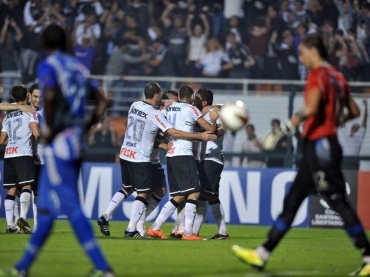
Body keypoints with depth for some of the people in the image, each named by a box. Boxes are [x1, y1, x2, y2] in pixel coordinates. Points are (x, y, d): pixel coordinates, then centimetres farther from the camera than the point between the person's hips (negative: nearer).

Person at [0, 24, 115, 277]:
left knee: (71, 207, -10)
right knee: (47, 207, 13)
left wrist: (48, 126, -13)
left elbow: (50, 95, -25)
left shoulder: (48, 66, -5)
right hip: (76, 141, 8)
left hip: (58, 142, -8)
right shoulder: (78, 68, 16)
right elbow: (103, 102, 15)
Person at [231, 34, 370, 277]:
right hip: (321, 146, 10)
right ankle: (262, 254, 14)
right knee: (292, 202, 11)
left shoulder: (318, 74, -11)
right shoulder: (337, 76, 17)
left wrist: (289, 126, -22)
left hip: (319, 145, -10)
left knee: (338, 201, -10)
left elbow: (311, 107, -28)